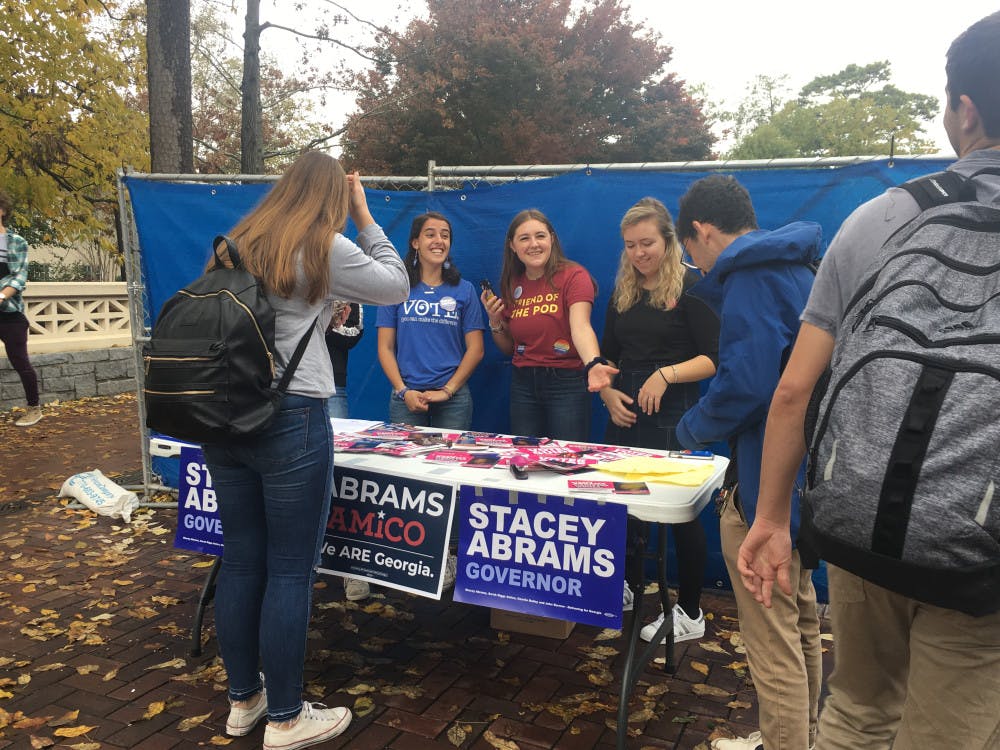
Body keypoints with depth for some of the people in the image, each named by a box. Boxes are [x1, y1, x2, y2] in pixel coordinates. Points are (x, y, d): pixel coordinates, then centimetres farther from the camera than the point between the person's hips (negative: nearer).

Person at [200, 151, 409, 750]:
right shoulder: (324, 248, -6)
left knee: (240, 561, 14)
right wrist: (365, 218, 10)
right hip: (292, 419, -7)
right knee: (290, 571, 4)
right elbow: (396, 287, 5)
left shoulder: (240, 242, 12)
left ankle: (243, 700, 30)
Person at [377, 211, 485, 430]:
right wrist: (403, 391, -8)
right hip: (405, 396, 0)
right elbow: (386, 348, 3)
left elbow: (475, 350, 2)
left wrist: (447, 390, -7)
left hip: (454, 397, 0)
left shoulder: (464, 290, 6)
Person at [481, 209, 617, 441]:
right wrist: (495, 321, -4)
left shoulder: (573, 276, -9)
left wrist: (593, 364, -43)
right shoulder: (512, 285, 7)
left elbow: (580, 326, -25)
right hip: (523, 385, 5)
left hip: (566, 381, -5)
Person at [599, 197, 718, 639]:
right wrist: (607, 392, 0)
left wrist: (667, 374, -24)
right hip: (625, 413, 6)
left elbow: (713, 359, -11)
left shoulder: (691, 287, -7)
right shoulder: (622, 291, 12)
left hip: (673, 414, -6)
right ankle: (624, 589, 33)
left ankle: (690, 614, 17)